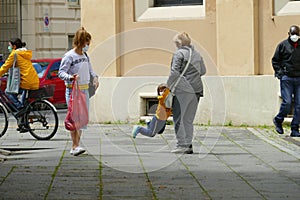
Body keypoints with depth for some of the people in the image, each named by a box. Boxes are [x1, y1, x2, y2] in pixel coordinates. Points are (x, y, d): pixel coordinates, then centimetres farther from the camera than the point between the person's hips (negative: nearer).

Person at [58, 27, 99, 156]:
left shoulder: (85, 56, 13)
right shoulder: (69, 56, -10)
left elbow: (89, 69, 29)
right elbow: (61, 72, -15)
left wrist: (94, 77, 10)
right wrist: (70, 77, -33)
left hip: (84, 90, 8)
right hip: (73, 90, -8)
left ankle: (76, 146, 11)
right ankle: (75, 146, -12)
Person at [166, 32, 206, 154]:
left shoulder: (179, 54, -8)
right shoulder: (197, 54, 13)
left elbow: (174, 73, -15)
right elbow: (203, 71, 18)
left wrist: (168, 86, -6)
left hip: (182, 90, -7)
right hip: (196, 90, 7)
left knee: (179, 118, -1)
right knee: (189, 119, 12)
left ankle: (182, 145, -6)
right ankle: (188, 145, 11)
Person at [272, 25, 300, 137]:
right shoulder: (283, 45, 4)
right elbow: (275, 60, 9)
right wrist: (279, 73, -2)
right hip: (286, 78, -3)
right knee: (287, 102, -11)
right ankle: (278, 121, 14)